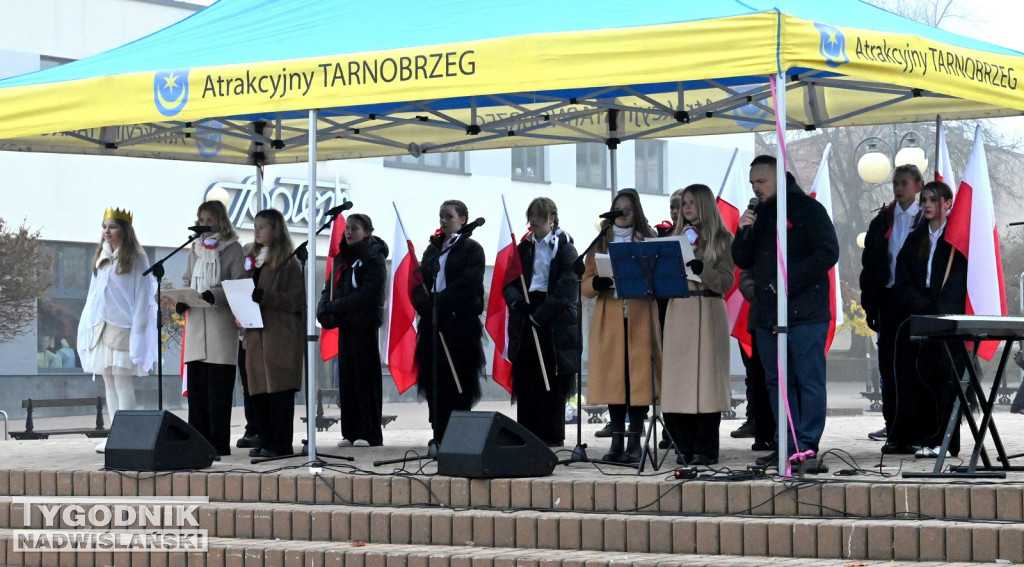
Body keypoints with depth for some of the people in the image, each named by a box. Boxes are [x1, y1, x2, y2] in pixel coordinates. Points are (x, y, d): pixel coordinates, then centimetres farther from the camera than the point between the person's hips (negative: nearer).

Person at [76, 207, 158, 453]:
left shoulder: (136, 259, -3)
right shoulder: (101, 259, 16)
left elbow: (142, 298, -7)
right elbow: (94, 294, 16)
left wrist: (138, 331, -13)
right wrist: (88, 327, 9)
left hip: (123, 328, -7)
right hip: (101, 328, 7)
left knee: (122, 381, -10)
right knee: (109, 383, 5)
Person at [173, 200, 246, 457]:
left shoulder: (232, 248, 1)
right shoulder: (196, 248, 19)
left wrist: (214, 296, -21)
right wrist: (181, 301, 3)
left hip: (221, 322, -5)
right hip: (195, 321, 5)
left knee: (218, 386, -6)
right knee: (196, 384, 4)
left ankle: (219, 441, -3)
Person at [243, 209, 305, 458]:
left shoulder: (288, 262, -4)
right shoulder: (252, 258, 18)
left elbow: (295, 301, -10)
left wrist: (265, 296, -21)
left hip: (281, 336, -7)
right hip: (256, 332, 7)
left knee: (279, 390, -6)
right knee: (258, 391, 5)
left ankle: (281, 444, -3)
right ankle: (265, 441, 11)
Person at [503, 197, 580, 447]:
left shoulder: (564, 248, -1)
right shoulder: (524, 248, 14)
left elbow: (567, 286, -10)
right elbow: (510, 280, 11)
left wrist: (542, 313, -16)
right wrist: (514, 298, -12)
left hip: (555, 320, -4)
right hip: (525, 316, 4)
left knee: (551, 378, -3)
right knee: (525, 378, 1)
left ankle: (552, 433, 3)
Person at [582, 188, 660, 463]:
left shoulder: (648, 241, 10)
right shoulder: (601, 242, 14)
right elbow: (586, 284, 9)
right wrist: (597, 283, -12)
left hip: (640, 319, -1)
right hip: (609, 319, 2)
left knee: (638, 377, -5)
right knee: (612, 378, -1)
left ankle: (635, 442, -1)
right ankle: (617, 441, 4)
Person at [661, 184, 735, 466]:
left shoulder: (722, 239, 3)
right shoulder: (678, 237, 17)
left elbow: (725, 283, -5)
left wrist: (702, 269, -21)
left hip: (708, 313, -4)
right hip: (678, 312, 4)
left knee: (706, 378, -7)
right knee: (679, 380, 0)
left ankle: (706, 450, -4)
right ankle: (686, 448, 5)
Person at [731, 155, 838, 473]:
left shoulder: (807, 208, -2)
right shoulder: (758, 214, 16)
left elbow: (828, 253, -10)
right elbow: (742, 261, 16)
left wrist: (791, 281, -15)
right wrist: (743, 232, -3)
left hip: (805, 311, -7)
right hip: (768, 313, 7)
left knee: (809, 381, -6)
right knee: (777, 382, 7)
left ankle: (807, 446, -4)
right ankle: (787, 446, 12)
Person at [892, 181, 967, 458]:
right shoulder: (915, 240, 18)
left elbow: (959, 280, -6)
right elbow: (903, 282, 11)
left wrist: (938, 312, -17)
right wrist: (924, 307, -7)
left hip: (949, 319, -4)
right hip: (916, 319, 4)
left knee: (943, 375, -10)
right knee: (915, 375, -3)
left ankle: (939, 439, -10)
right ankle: (920, 438, -1)